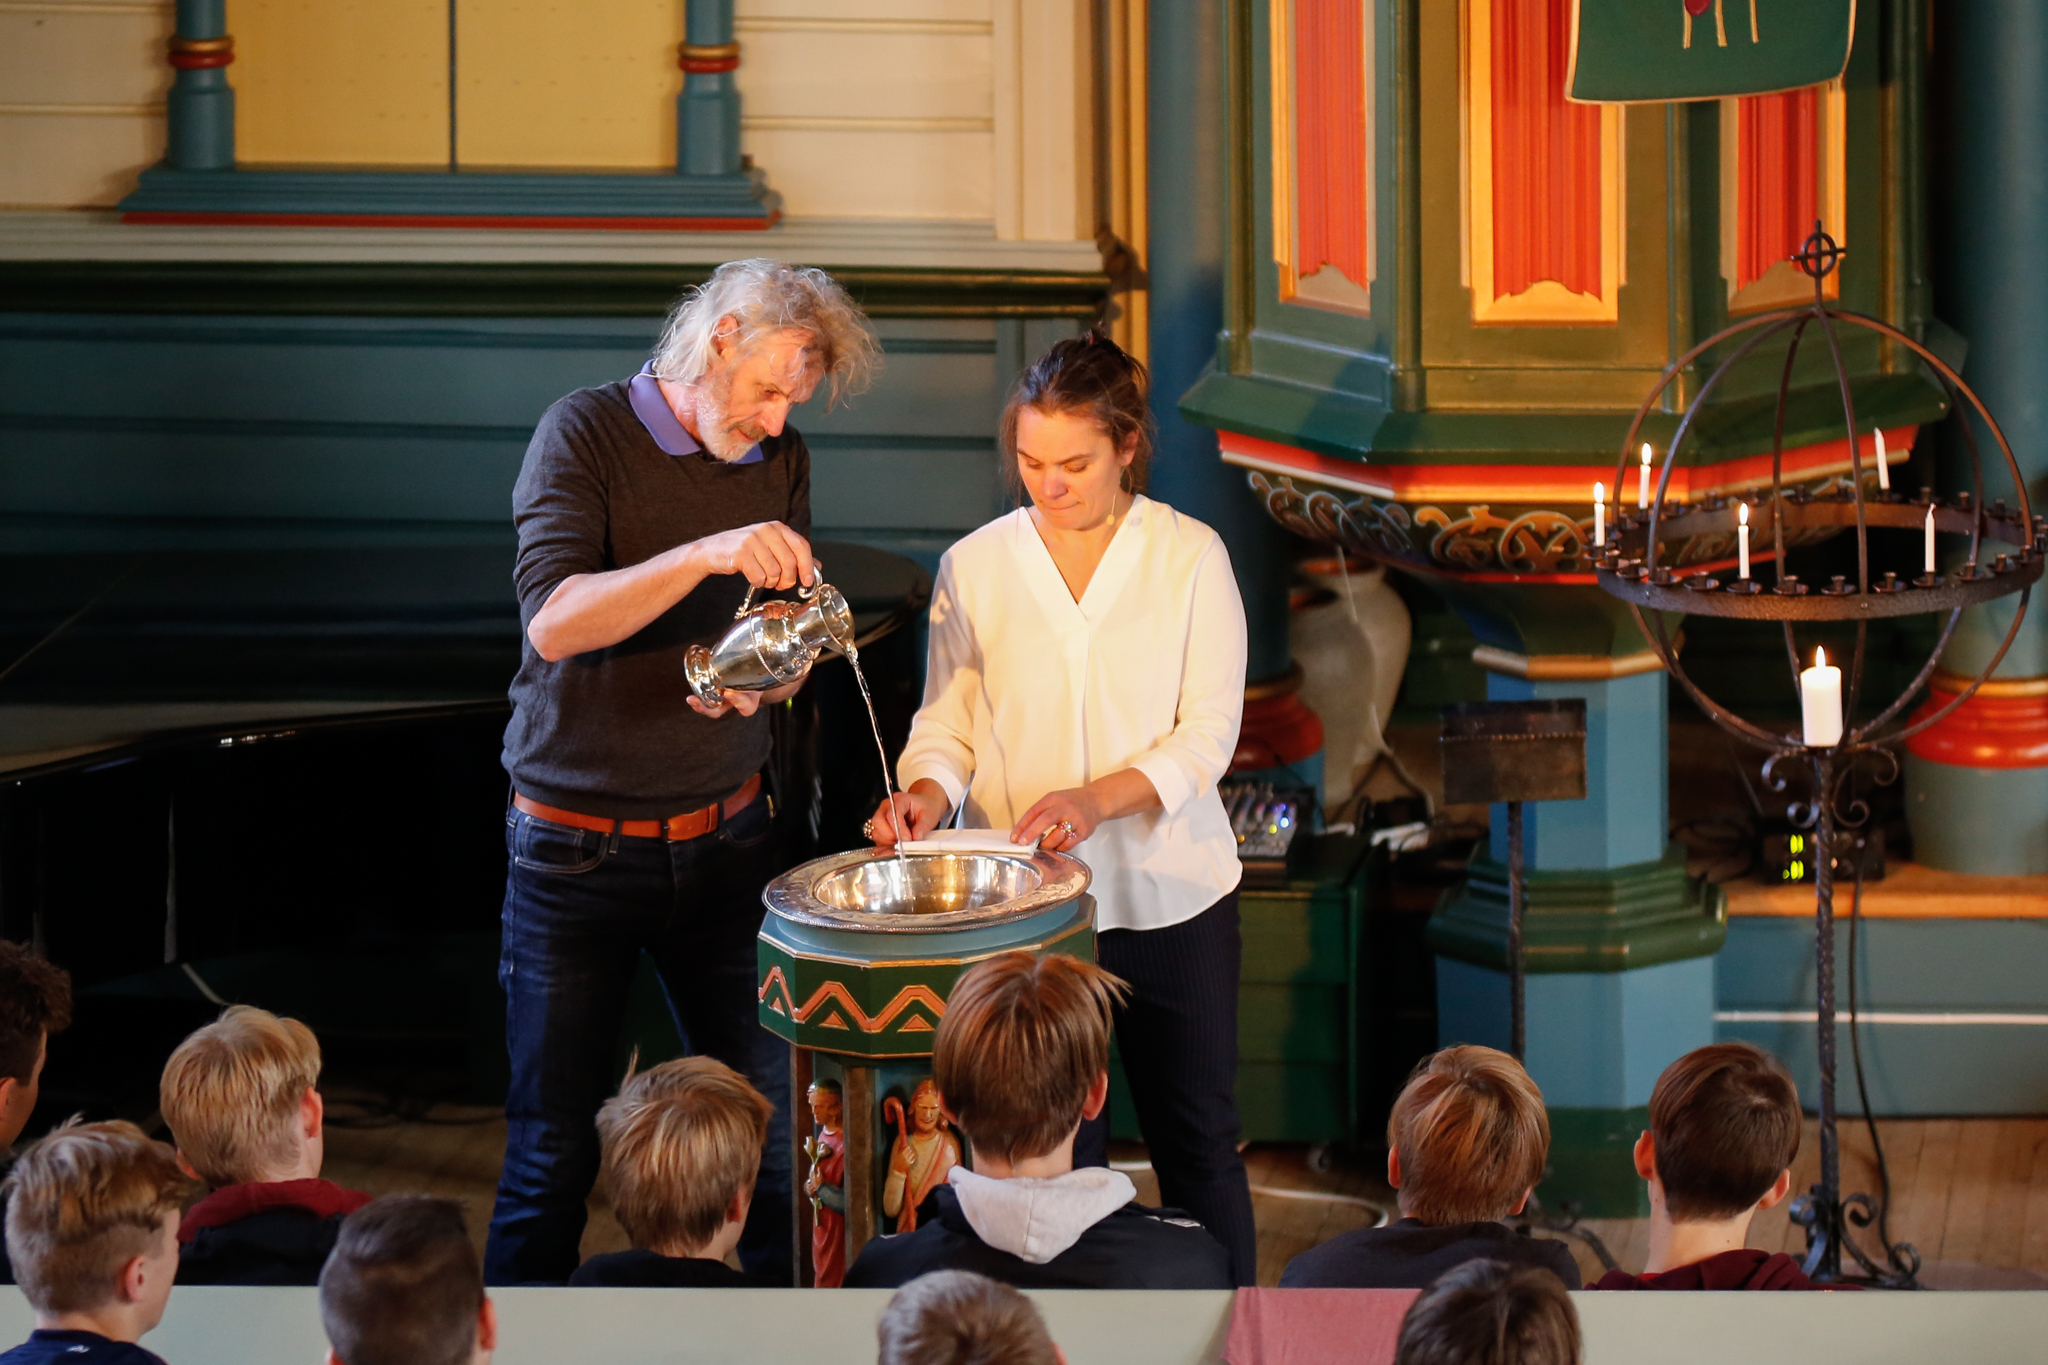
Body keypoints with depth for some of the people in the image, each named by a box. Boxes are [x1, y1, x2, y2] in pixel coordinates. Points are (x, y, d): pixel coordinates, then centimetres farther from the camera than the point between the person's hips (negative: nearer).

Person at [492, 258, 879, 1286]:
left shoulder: (778, 459, 7)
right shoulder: (585, 435, -8)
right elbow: (553, 621, -20)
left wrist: (760, 680, -13)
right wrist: (707, 555, -31)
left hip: (723, 840, 4)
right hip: (576, 845, -4)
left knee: (766, 1123, 1)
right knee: (554, 1145, 0)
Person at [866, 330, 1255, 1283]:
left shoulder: (1189, 557, -2)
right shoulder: (974, 568, 2)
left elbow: (1207, 732, -6)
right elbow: (948, 720, 7)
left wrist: (1098, 797, -22)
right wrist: (927, 792, -16)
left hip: (1167, 892, 0)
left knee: (1197, 1139, 9)